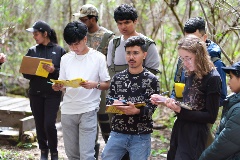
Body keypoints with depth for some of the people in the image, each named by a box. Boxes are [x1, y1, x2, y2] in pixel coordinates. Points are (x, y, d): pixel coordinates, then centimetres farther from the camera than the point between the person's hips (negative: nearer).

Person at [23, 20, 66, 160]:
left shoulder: (59, 50, 1)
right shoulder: (32, 51, 10)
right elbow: (25, 72, 9)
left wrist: (54, 70, -20)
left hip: (53, 93, -3)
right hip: (36, 93, 3)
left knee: (49, 124, -10)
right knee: (39, 124, 6)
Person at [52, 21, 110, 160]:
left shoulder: (98, 57, 0)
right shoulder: (66, 59, 11)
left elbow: (107, 85, 1)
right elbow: (62, 83, 15)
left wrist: (95, 85, -19)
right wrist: (58, 86, -8)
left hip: (88, 110, -4)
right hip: (68, 110, 4)